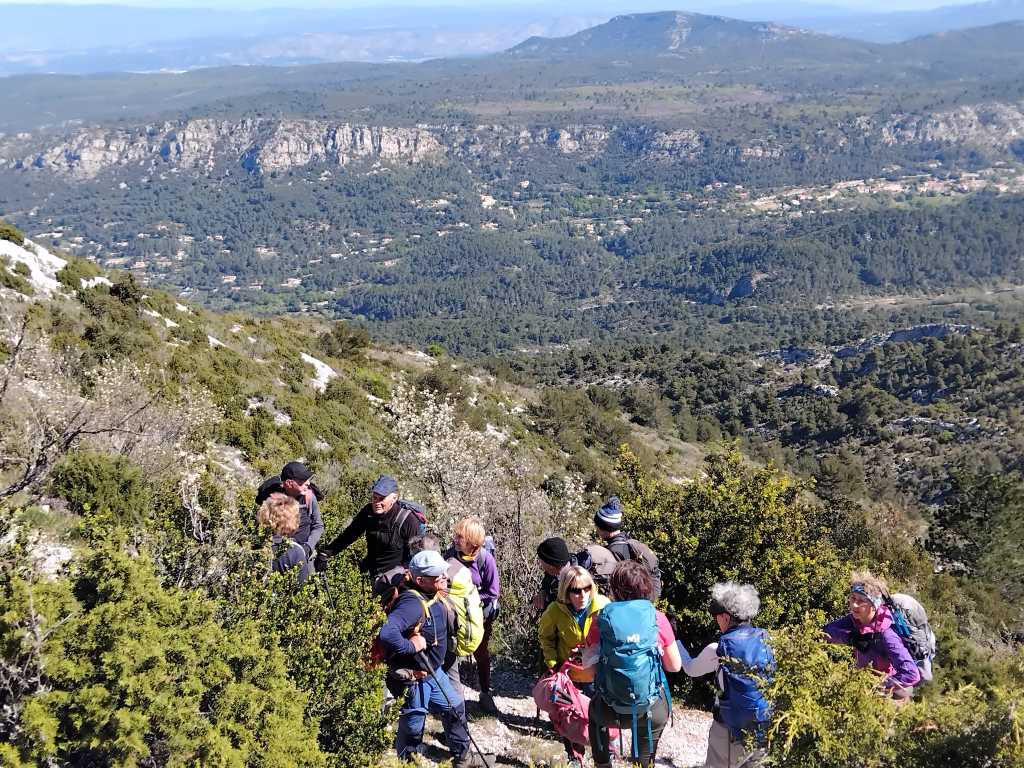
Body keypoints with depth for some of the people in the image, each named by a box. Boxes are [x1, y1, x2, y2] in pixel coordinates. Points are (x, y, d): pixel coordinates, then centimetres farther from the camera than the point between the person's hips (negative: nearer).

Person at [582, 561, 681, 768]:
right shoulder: (657, 618, -4)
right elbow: (675, 666, 5)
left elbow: (589, 668, -3)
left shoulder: (601, 620, -4)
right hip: (653, 711, 0)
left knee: (595, 711, 35)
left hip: (611, 712, 0)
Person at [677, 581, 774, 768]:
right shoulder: (765, 638, -5)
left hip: (735, 731, -5)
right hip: (768, 728, 5)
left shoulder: (719, 649, -17)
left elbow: (691, 669, 1)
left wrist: (676, 640, 16)